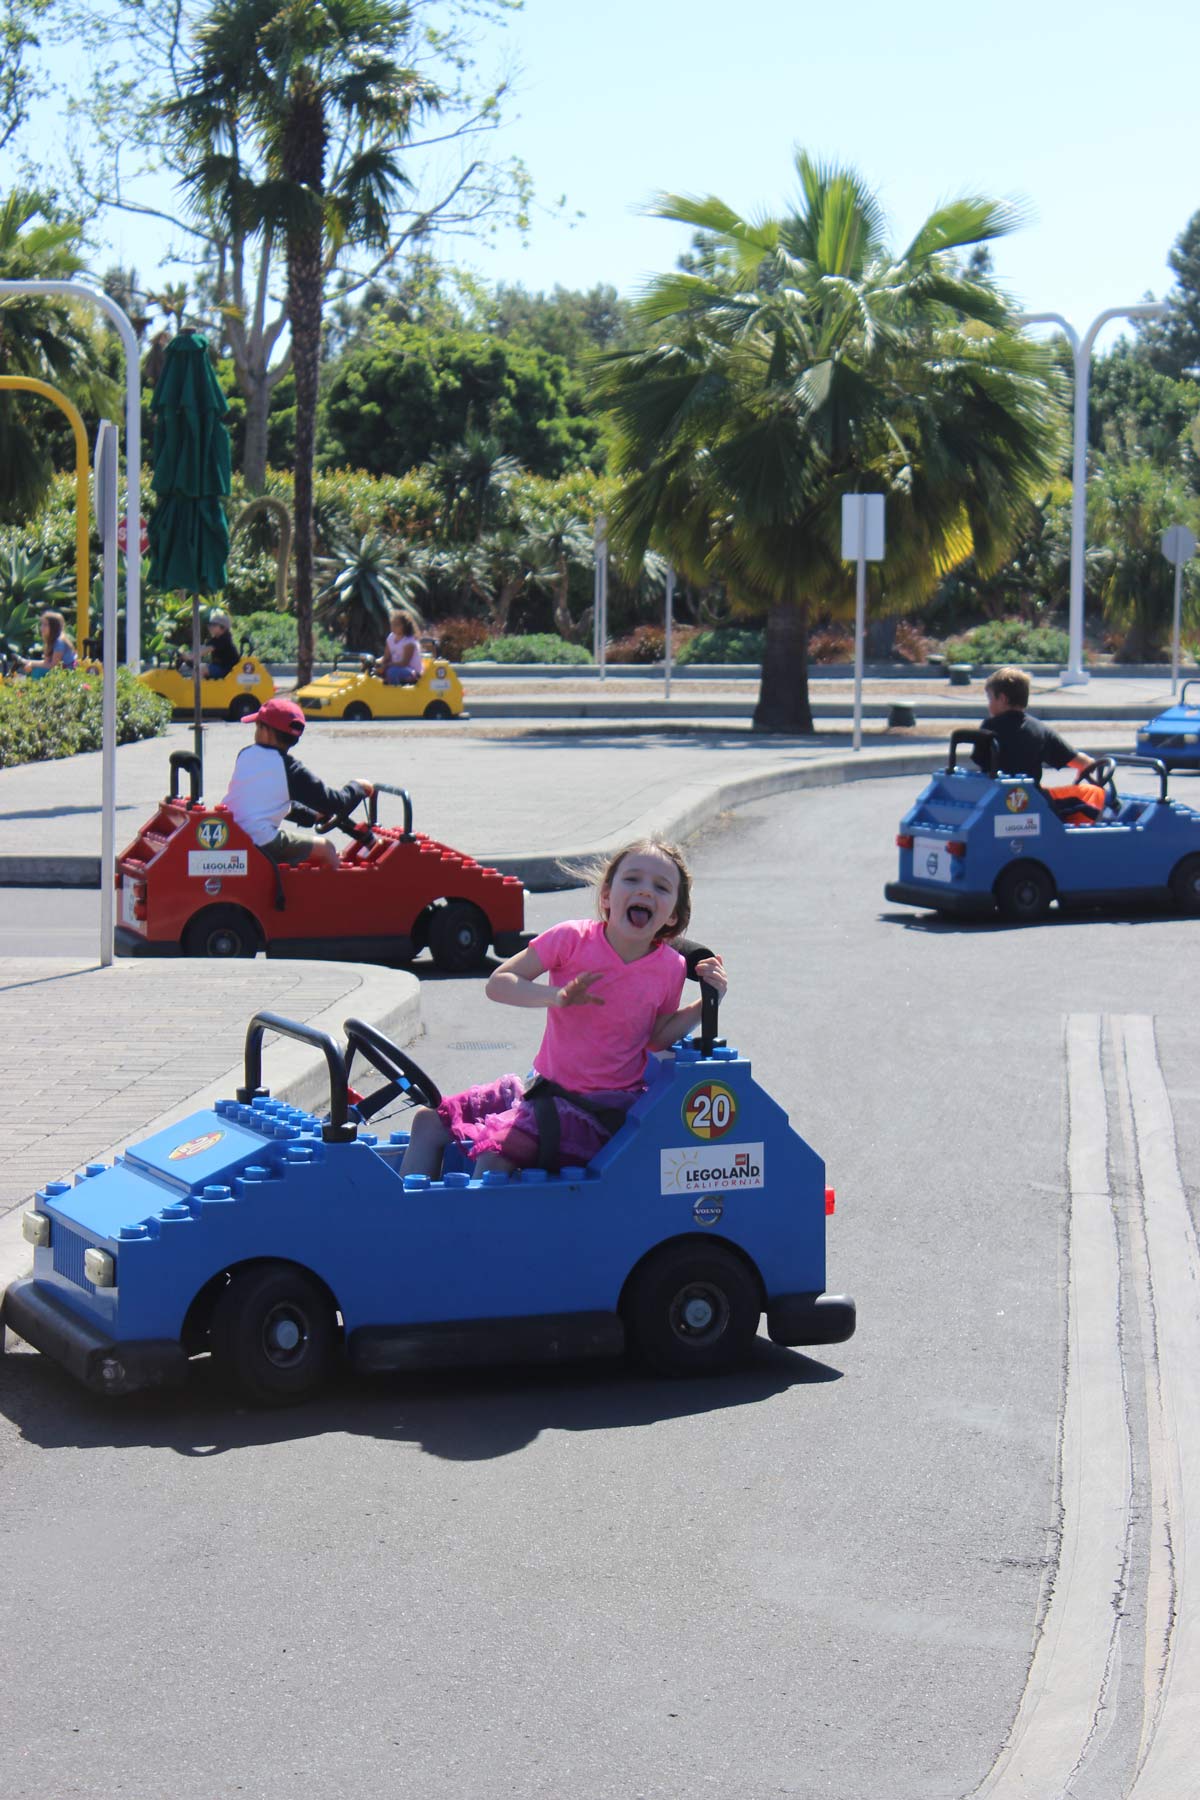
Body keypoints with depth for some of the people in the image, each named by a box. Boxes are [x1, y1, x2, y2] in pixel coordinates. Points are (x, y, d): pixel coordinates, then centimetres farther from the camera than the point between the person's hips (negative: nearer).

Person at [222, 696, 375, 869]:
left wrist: (311, 815, 28)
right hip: (262, 842, -7)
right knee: (326, 848, 4)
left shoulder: (245, 755, 11)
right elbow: (334, 803, -3)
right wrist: (359, 787, 17)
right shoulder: (291, 769, -7)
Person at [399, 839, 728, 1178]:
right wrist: (555, 996, -26)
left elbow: (658, 1038, 5)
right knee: (430, 1119, -1)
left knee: (498, 1145, -27)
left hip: (602, 1109, -4)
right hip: (544, 1086, 4)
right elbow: (497, 984, -9)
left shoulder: (670, 969, -7)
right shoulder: (573, 939, -9)